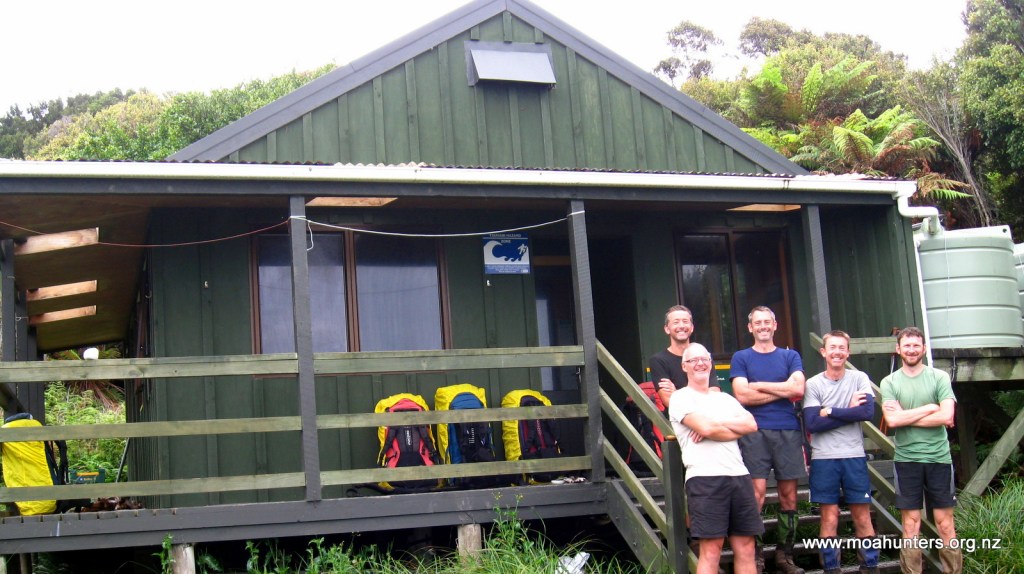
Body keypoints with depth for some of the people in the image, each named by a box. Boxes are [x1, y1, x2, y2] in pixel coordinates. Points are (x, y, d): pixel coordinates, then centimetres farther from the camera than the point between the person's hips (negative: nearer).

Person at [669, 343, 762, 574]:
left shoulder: (725, 398, 22)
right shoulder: (680, 398, 3)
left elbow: (751, 425, 7)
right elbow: (705, 427, -12)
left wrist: (716, 423, -6)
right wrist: (735, 429, 5)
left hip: (739, 476, 6)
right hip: (705, 477, -6)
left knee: (746, 548, 5)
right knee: (711, 550, -8)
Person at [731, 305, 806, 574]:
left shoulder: (790, 356, 14)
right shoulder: (741, 358, 9)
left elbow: (798, 388, -4)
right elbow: (742, 395, -5)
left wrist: (759, 385, -4)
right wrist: (783, 391, -3)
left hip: (788, 431, 2)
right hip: (755, 432, -2)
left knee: (788, 494, 4)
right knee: (757, 493, -10)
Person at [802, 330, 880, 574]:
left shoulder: (859, 379, 3)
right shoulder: (813, 384, -1)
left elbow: (868, 412, -13)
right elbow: (811, 424, -12)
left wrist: (830, 412, -13)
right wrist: (849, 411, -10)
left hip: (854, 456, 1)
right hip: (824, 458, -1)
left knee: (862, 516, 6)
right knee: (830, 518, 4)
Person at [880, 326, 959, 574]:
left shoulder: (939, 377, 2)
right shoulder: (889, 382, 4)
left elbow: (947, 416, -11)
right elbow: (892, 419, -10)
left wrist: (906, 418, -10)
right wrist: (930, 408, -8)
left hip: (939, 458, 0)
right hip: (906, 460, 1)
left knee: (945, 524, 3)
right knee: (911, 525, 3)